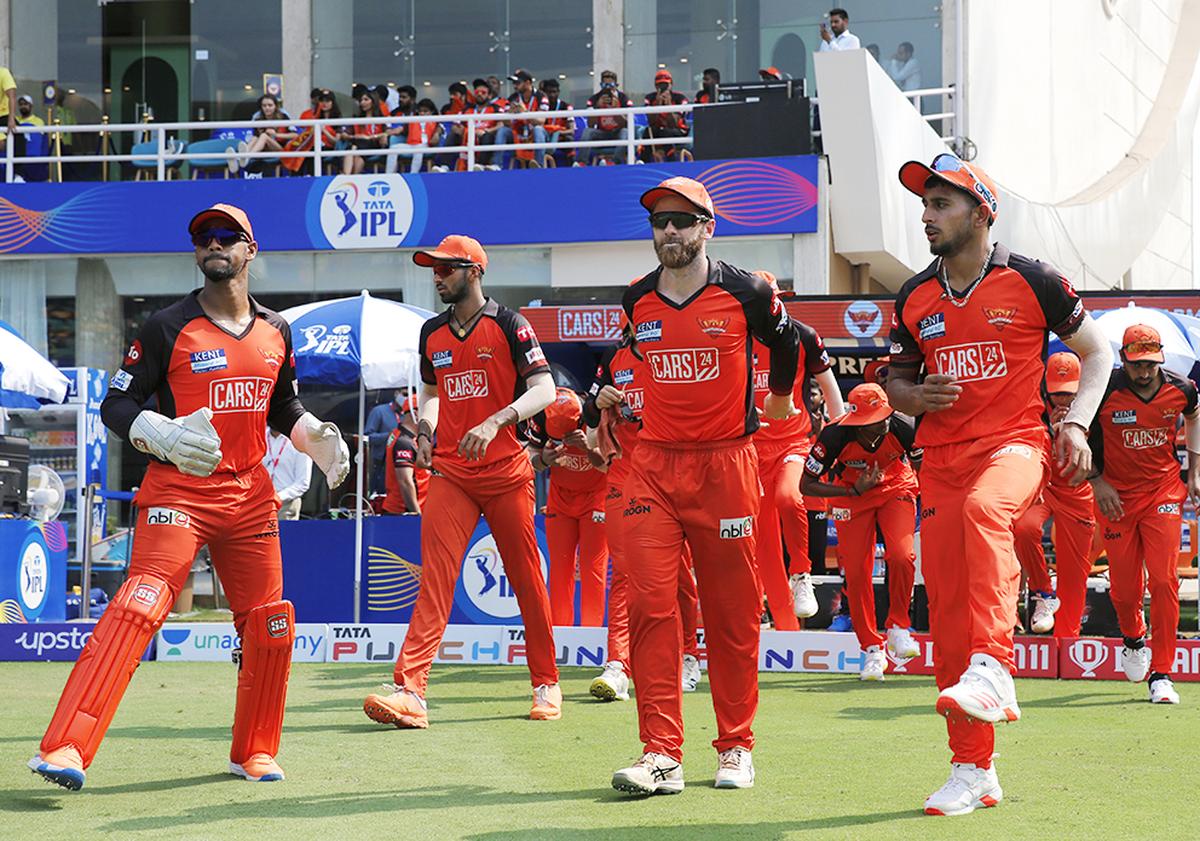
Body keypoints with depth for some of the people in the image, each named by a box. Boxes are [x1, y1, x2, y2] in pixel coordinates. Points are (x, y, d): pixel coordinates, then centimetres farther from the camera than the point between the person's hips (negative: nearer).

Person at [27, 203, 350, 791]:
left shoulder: (276, 333, 12)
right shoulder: (168, 328, -4)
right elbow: (116, 405, -3)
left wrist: (315, 437, 5)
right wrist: (164, 434, -21)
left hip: (250, 497, 6)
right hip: (178, 493, -6)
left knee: (270, 626, 7)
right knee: (138, 606, -22)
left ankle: (254, 753, 27)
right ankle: (65, 750, -31)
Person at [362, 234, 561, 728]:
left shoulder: (508, 325, -3)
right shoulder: (432, 333, 13)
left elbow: (544, 390, -9)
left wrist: (495, 423, -22)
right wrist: (425, 432, 7)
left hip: (507, 473, -3)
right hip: (450, 473, 3)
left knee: (526, 579, 4)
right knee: (434, 580, -9)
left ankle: (546, 684, 19)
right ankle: (411, 691, -19)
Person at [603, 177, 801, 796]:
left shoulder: (745, 292, -4)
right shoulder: (637, 301, 5)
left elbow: (787, 342, 16)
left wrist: (780, 399, 29)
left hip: (726, 465, -2)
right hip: (654, 465, 2)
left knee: (732, 614, 4)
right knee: (649, 605, -9)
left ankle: (736, 748, 16)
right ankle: (661, 756, -9)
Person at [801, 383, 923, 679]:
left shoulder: (903, 429, -29)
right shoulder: (835, 435, -32)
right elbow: (807, 485, -21)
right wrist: (855, 492, -26)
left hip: (896, 488, 0)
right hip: (851, 493, 0)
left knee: (901, 556, -22)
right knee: (856, 572, -7)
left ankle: (898, 627, 0)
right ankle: (871, 648, 8)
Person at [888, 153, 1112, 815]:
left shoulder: (1030, 281, -2)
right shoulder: (915, 298, 10)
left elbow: (1095, 351, 8)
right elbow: (896, 381, 21)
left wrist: (1076, 422, -6)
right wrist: (916, 397, -3)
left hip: (1014, 443, -4)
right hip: (941, 457, 5)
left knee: (985, 508, -40)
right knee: (947, 617, 1)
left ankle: (993, 666, -48)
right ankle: (973, 770, 9)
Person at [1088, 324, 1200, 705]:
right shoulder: (1104, 392, -16)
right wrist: (1097, 481, -8)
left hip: (1164, 492, 1)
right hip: (1117, 496, -1)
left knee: (1164, 580, -11)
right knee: (1124, 589, 3)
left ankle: (1161, 674, -4)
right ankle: (1134, 638, 38)